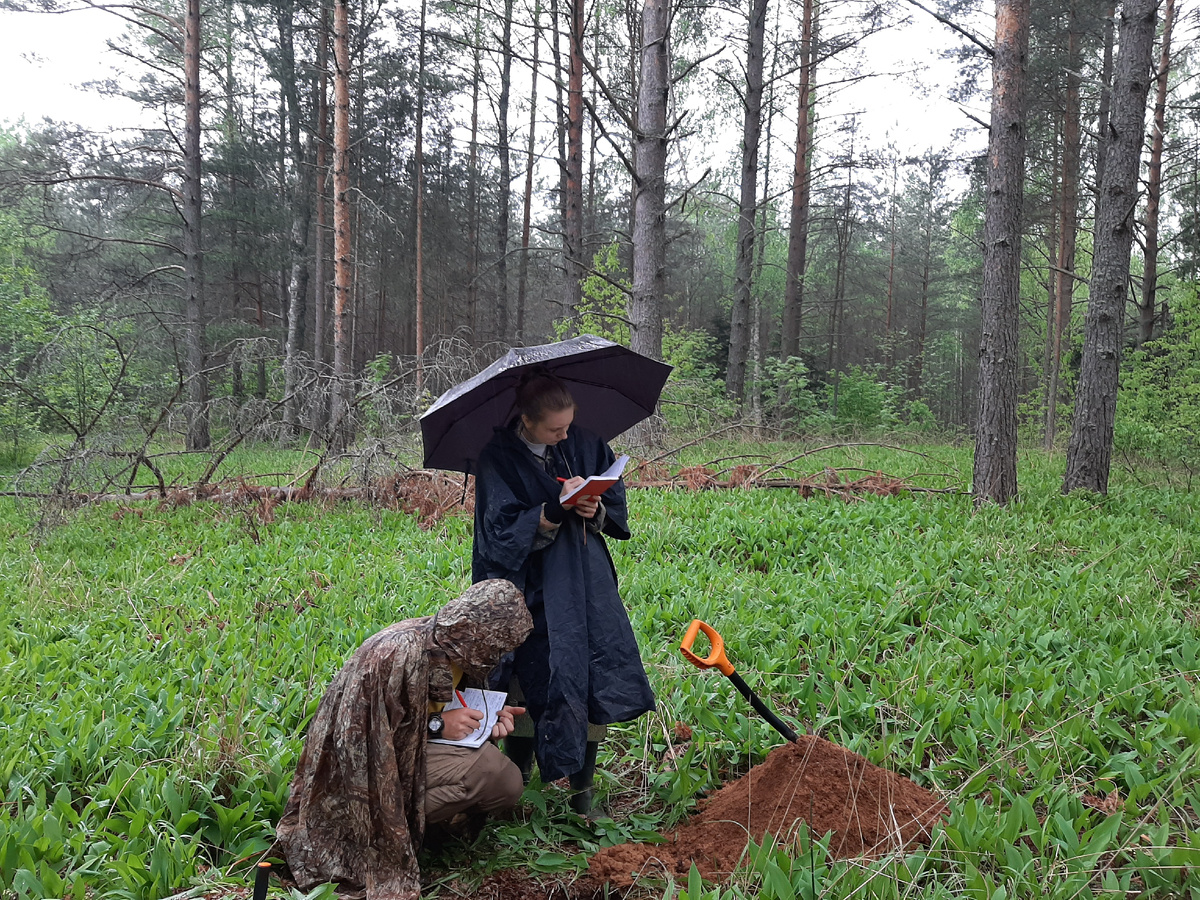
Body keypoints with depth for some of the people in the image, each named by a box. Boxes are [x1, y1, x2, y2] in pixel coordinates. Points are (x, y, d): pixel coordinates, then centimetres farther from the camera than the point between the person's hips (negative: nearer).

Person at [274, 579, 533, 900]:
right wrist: (437, 724, -25)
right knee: (487, 769, -23)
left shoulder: (448, 641, -3)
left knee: (507, 784, 1)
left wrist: (486, 716, -6)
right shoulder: (399, 654, -30)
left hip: (405, 747, 9)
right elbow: (372, 732, -25)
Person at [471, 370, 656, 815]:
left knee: (598, 678, -2)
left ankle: (583, 792, 13)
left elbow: (616, 502, 10)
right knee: (532, 685, -3)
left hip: (586, 583, 4)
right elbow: (505, 532, -14)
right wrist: (556, 508, -28)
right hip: (532, 589, -3)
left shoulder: (585, 445, 4)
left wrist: (596, 509, -13)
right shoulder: (498, 460, -7)